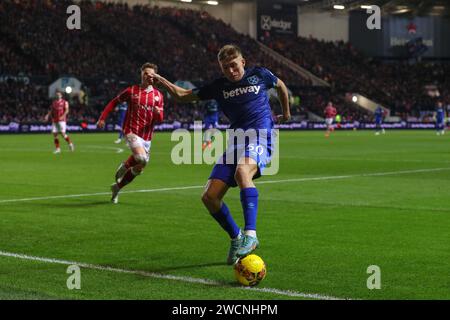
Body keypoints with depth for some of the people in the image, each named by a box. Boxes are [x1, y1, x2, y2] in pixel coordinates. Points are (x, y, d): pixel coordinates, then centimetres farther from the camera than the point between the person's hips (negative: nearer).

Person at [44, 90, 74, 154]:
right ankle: (57, 149, 5)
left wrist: (62, 116, -23)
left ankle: (70, 144, 9)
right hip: (54, 121, 5)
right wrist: (48, 115, 1)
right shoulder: (54, 102, 15)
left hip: (62, 120, -5)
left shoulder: (64, 102, 1)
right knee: (54, 134, -1)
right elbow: (51, 110, 18)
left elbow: (67, 110, -9)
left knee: (63, 133, -13)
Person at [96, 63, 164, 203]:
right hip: (132, 132, -4)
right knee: (142, 158, -29)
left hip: (147, 136, 5)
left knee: (138, 169, 9)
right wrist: (102, 118, -2)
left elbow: (159, 120, 5)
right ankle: (124, 166, 3)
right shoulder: (131, 91, -2)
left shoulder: (158, 95, 5)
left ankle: (117, 187, 31)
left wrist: (158, 113, -19)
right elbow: (113, 102, 7)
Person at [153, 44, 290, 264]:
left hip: (260, 137, -5)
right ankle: (236, 238, 14)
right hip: (236, 141, 5)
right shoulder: (219, 86, 13)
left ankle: (250, 234, -43)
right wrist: (162, 81, 4)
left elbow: (280, 86, 28)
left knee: (242, 171, -39)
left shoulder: (259, 75, 7)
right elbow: (183, 95, 19)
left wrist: (286, 113, 35)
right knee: (209, 197, -7)